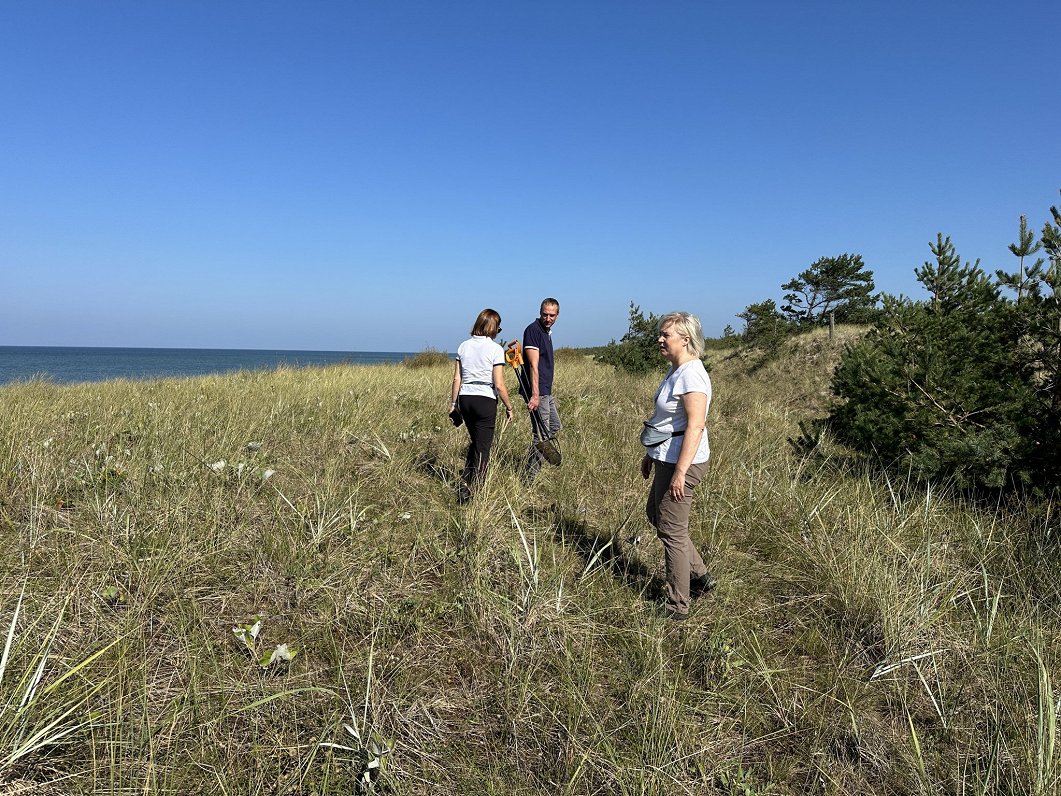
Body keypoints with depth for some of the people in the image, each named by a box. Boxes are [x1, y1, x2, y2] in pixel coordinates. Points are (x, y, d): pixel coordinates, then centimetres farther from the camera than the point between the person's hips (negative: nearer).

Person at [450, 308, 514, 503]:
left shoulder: (463, 346, 5)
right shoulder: (495, 349, -9)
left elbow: (457, 379, 5)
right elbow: (499, 385, -11)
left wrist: (453, 403, 14)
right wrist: (509, 407, 0)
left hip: (465, 399, 5)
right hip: (485, 400, -5)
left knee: (475, 442, 24)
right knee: (483, 447, 6)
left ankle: (465, 482, 23)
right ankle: (470, 491, 6)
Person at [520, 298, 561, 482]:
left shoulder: (547, 331, 15)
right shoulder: (533, 330, -15)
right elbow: (533, 365, -23)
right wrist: (535, 395, -28)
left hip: (546, 391, 10)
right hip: (536, 392, -10)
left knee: (555, 427, 21)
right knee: (541, 435, -7)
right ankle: (529, 479, 2)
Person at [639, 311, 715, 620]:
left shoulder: (691, 374, -20)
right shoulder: (676, 371, 11)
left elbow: (695, 426, -26)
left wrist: (680, 472, -28)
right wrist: (651, 455, 23)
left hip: (681, 462, -11)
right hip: (666, 459, 11)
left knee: (672, 531, 0)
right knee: (655, 513, 23)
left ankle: (678, 605, 16)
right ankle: (700, 577, 32)